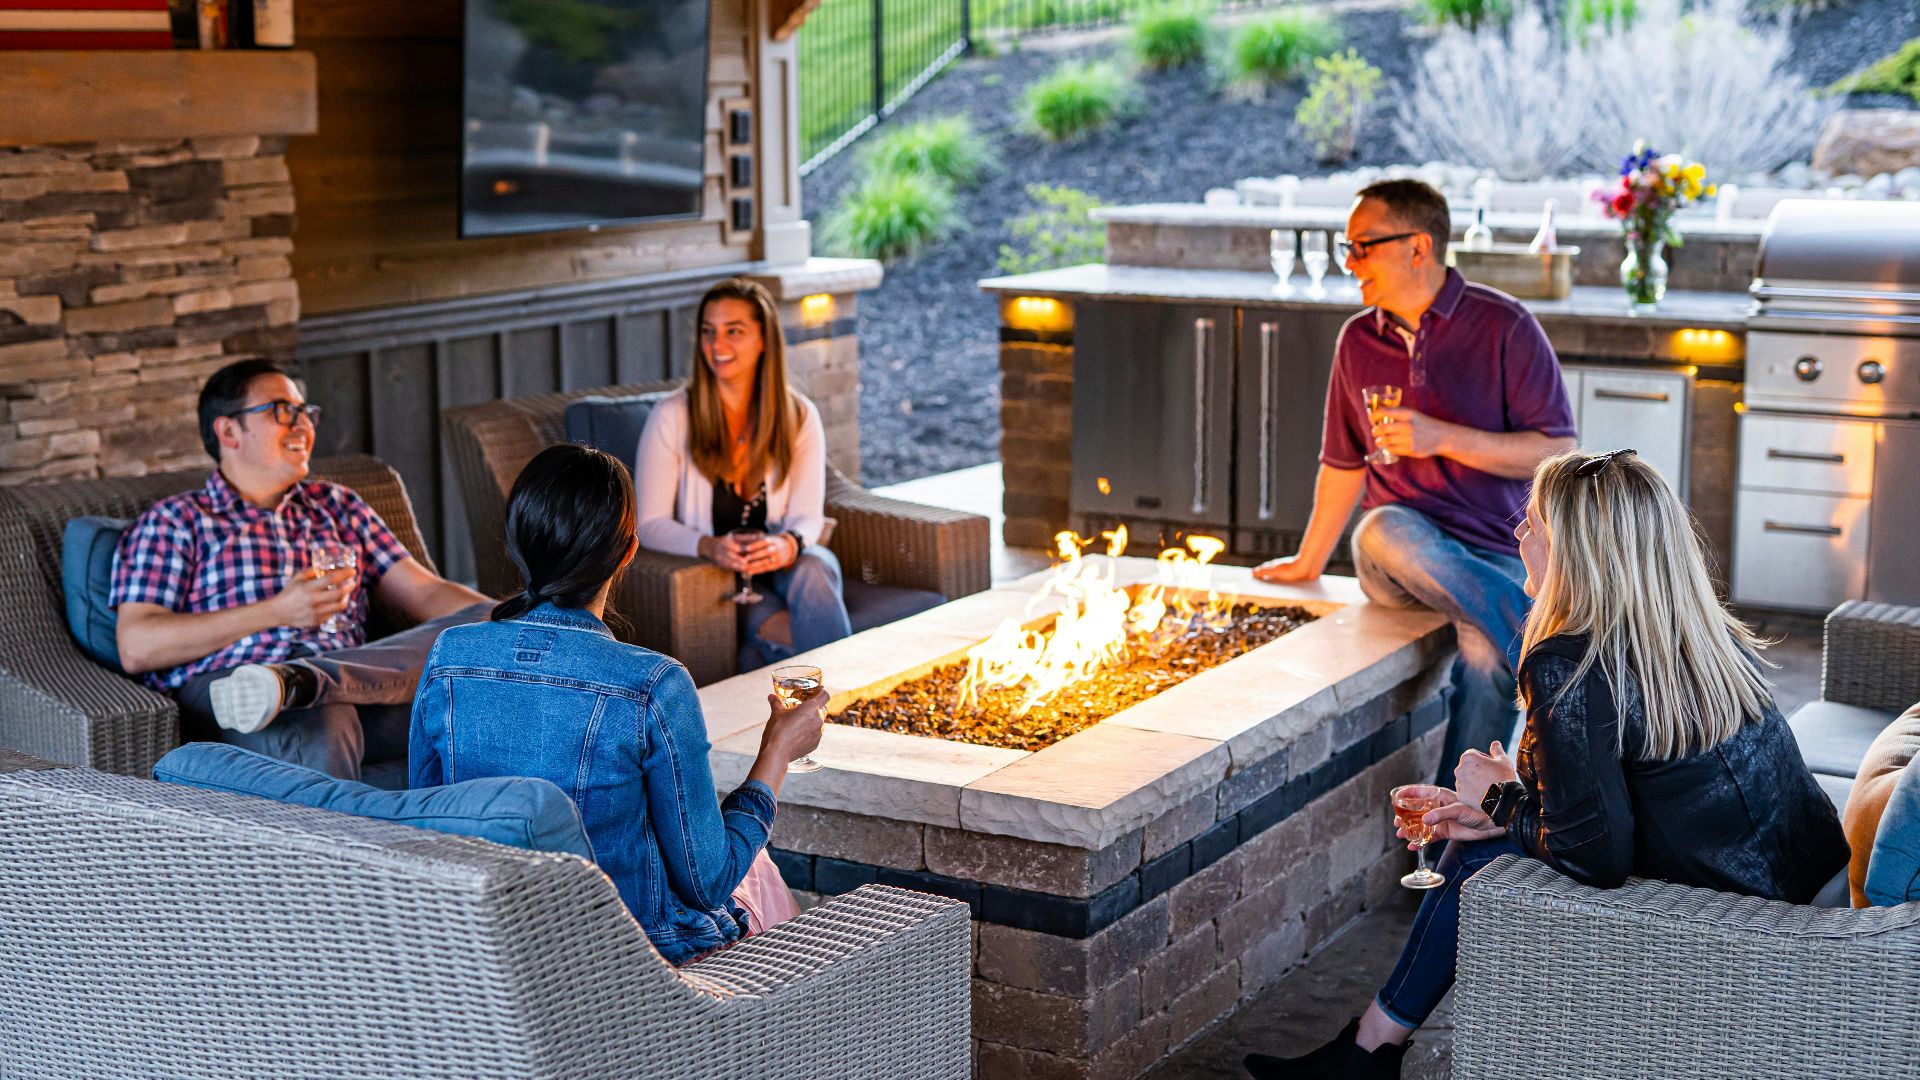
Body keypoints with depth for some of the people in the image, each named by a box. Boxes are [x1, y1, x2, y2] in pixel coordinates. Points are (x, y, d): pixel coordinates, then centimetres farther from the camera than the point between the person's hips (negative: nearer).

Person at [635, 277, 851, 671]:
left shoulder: (799, 416, 2)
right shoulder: (671, 417, -6)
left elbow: (808, 516, -2)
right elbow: (650, 523, -7)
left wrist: (789, 544, -27)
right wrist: (708, 547, -28)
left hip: (778, 562, 3)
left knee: (813, 568, -34)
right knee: (774, 626, -35)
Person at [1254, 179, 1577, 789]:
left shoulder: (1502, 326, -4)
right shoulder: (1357, 341, 11)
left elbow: (1558, 453, -7)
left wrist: (1443, 438, -16)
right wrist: (1307, 563, 30)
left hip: (1494, 555, -3)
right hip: (1396, 564, 3)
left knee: (1487, 654, -35)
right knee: (1384, 528, -35)